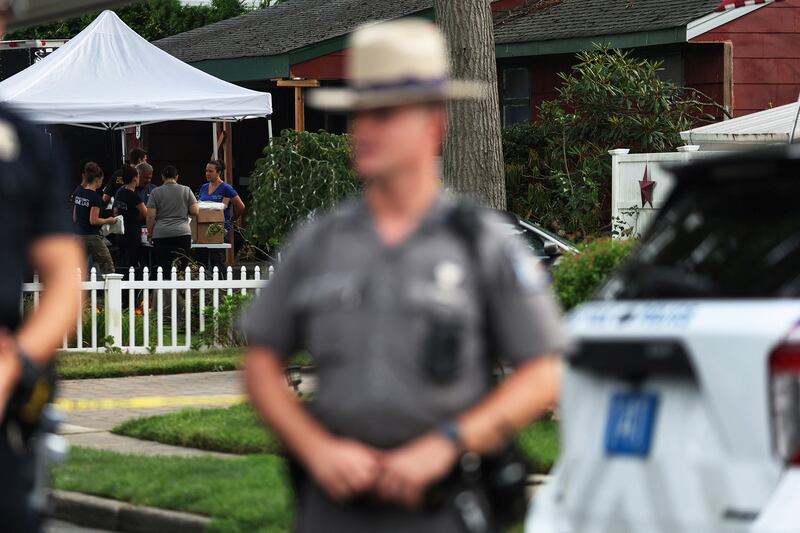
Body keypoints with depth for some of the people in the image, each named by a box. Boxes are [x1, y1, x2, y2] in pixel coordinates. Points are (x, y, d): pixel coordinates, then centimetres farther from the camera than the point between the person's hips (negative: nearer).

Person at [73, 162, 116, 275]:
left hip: (78, 235, 7)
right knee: (107, 265, 5)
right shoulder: (95, 197, -15)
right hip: (92, 236, -7)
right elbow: (93, 220, -18)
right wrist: (108, 220, -4)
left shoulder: (78, 193, 8)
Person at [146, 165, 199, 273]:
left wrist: (149, 233, 9)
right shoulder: (186, 190, 4)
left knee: (163, 267, -1)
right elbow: (195, 211, 1)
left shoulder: (156, 192, 2)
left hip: (161, 235, 0)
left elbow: (151, 216, -1)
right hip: (182, 233, 0)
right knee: (182, 267, 1)